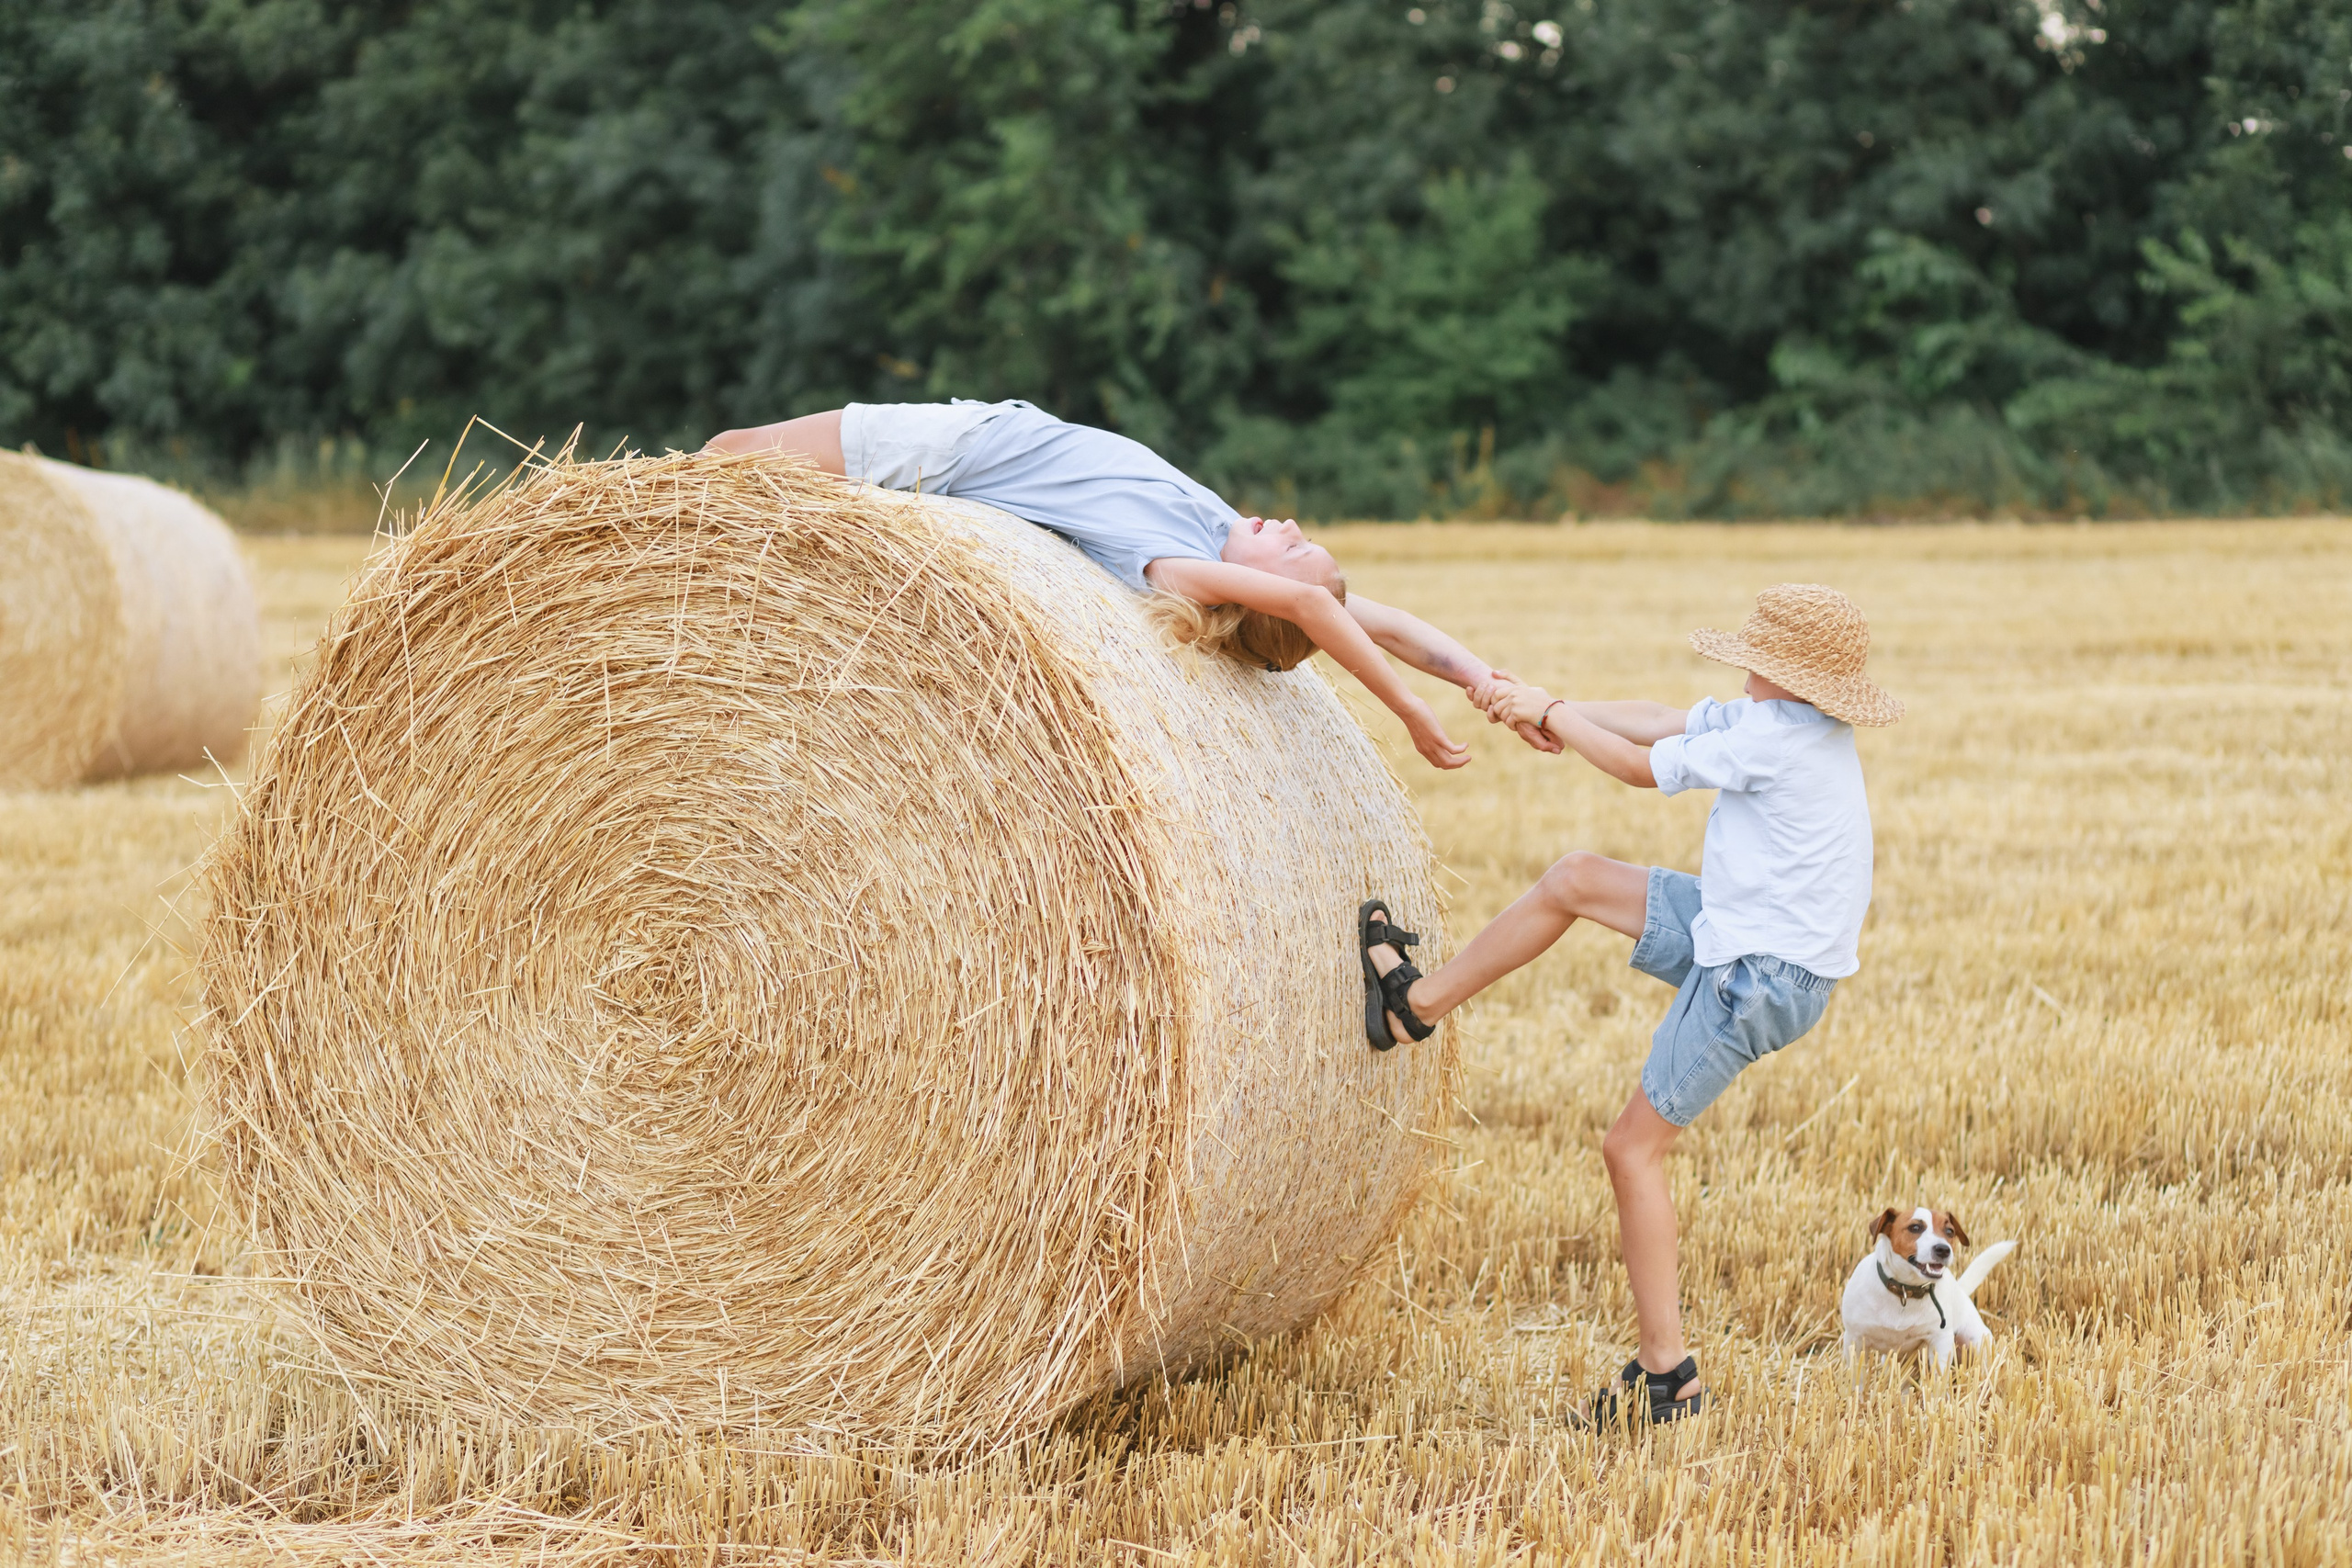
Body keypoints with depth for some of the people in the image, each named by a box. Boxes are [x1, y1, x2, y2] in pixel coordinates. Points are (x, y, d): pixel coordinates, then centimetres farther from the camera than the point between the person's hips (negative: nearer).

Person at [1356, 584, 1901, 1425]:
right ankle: (1419, 1001, 25)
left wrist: (1551, 716, 3)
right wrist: (1555, 707, 7)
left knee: (1633, 1147, -3)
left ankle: (1668, 1371, 1)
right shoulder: (1787, 716, 5)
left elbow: (1641, 768, -12)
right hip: (1741, 932, 10)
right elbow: (1660, 722, 13)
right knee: (1574, 878, 11)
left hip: (1761, 979, -10)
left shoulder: (1776, 740, -23)